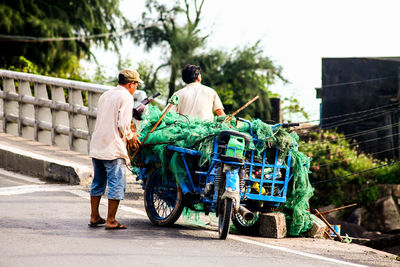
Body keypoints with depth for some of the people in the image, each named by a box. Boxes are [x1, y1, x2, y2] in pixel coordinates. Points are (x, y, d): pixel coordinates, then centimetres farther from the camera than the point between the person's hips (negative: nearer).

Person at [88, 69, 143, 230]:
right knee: (117, 184, -3)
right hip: (114, 149, -8)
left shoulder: (105, 95, 16)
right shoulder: (126, 97, -9)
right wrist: (130, 137, 2)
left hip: (97, 147, 8)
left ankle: (94, 217, 21)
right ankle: (111, 221, -4)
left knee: (98, 182, 16)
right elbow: (123, 125, -17)